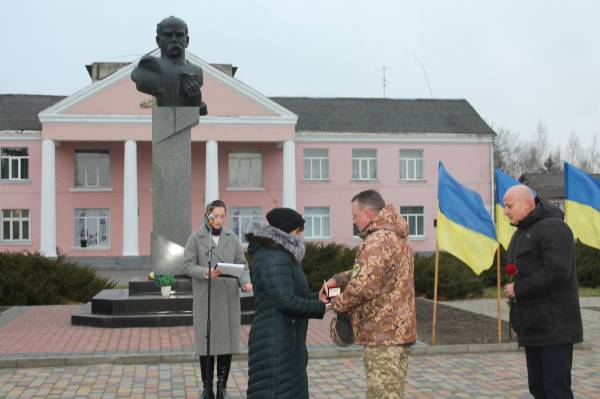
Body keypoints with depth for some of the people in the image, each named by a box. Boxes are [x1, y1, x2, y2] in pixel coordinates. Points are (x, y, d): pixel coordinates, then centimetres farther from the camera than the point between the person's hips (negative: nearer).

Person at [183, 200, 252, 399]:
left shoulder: (232, 238, 8)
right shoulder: (196, 238, 0)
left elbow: (242, 264, 7)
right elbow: (188, 266, -4)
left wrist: (245, 282, -12)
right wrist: (206, 272, -21)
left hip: (229, 297, 3)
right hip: (206, 298, -3)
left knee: (228, 341, 4)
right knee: (207, 342, 1)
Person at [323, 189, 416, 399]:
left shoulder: (377, 241, -18)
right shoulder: (396, 236, 15)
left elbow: (364, 286, -25)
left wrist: (338, 303, -8)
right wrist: (339, 279, 10)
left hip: (382, 333, -10)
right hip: (397, 329, 10)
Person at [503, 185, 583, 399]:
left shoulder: (552, 227, -12)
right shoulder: (521, 233, 18)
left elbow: (557, 271, -23)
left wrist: (519, 289, -15)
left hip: (554, 328, -9)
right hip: (533, 328, 9)